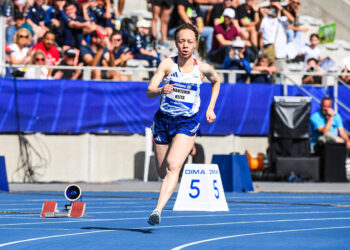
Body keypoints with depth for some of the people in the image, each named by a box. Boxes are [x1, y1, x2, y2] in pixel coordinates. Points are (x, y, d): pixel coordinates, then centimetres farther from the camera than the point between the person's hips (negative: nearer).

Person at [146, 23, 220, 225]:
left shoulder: (202, 68, -3)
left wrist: (211, 108, 11)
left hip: (187, 123, -2)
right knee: (163, 172, 11)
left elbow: (216, 82, 20)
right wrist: (161, 90, -36)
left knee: (173, 165, -23)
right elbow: (149, 91, -14)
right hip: (164, 120, 2)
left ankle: (158, 210, -32)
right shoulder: (167, 64, -6)